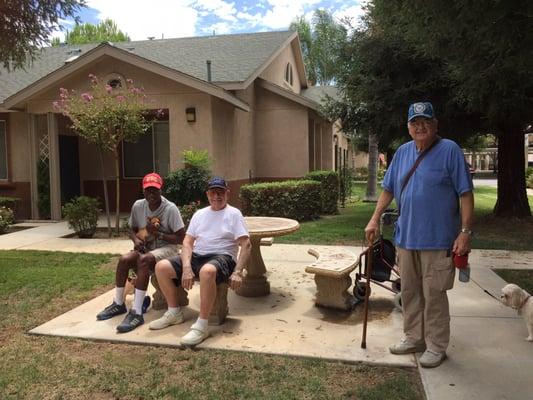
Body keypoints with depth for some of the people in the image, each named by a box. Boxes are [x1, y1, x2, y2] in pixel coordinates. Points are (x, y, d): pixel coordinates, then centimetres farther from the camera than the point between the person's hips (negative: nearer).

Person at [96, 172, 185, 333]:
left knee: (143, 260, -34)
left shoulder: (170, 208, -16)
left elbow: (181, 238, -15)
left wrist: (158, 234, -20)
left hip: (167, 248, -5)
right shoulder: (138, 206, -1)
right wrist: (136, 240, -9)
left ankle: (136, 312, -32)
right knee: (124, 259, -23)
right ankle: (118, 304, -2)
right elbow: (132, 229, 13)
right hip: (146, 248, 5)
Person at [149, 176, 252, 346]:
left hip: (222, 257, -6)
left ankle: (201, 326, -30)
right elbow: (187, 243, 7)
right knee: (161, 267, -11)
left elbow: (246, 245, -5)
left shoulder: (234, 214, 2)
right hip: (196, 256, 6)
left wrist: (237, 273, -17)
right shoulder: (199, 214, 15)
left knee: (207, 271, -41)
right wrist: (186, 268, -11)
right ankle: (174, 313, 7)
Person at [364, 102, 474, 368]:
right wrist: (375, 219, 9)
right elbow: (388, 189, 14)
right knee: (409, 292, 15)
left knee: (434, 295, 3)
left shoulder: (450, 150, -8)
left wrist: (465, 232, -15)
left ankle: (436, 347, 19)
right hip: (406, 237, 6)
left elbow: (465, 194, -10)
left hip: (438, 240, -5)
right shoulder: (403, 152, 9)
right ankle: (414, 337, 32)